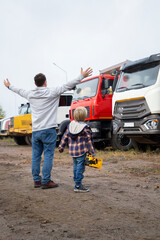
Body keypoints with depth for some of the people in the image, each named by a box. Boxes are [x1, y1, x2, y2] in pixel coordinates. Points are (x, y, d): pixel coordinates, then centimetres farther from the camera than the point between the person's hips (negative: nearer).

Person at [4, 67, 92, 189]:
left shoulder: (30, 95, 8)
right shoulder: (51, 93, -7)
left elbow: (19, 91, 27)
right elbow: (68, 86, -7)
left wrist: (9, 86, 47)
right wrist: (82, 76, -3)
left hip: (35, 131, 6)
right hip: (48, 130, -5)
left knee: (36, 156, 11)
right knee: (48, 156, -1)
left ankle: (37, 180, 19)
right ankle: (46, 181, 1)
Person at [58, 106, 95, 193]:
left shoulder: (70, 125, 7)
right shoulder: (85, 128, -11)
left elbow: (65, 137, 10)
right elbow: (88, 141, -9)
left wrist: (61, 146, 18)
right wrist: (92, 152, -4)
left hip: (72, 150, 7)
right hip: (81, 151, -6)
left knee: (75, 167, 17)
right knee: (80, 167, -3)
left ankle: (77, 182, 27)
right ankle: (78, 186, -2)